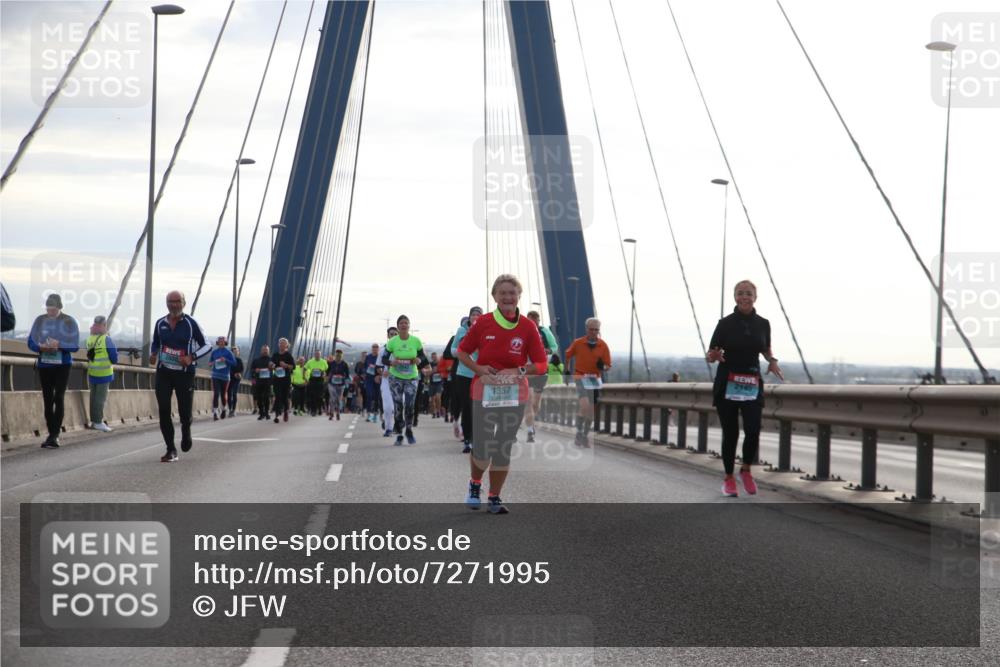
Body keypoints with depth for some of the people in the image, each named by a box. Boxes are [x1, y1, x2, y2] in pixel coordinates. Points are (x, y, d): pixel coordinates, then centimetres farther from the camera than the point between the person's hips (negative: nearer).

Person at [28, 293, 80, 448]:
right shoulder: (40, 321, 3)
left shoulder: (69, 322, -4)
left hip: (63, 365, -3)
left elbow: (75, 346, -7)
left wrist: (59, 345, -24)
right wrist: (42, 347, -18)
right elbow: (31, 342, 3)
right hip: (44, 365, 3)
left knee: (59, 398, -14)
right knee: (47, 400, 5)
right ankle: (52, 434, 13)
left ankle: (54, 435, -15)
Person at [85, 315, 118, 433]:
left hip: (91, 373, 6)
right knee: (101, 397, -2)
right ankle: (98, 422, -3)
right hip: (104, 373, -6)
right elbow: (114, 358, -13)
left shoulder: (89, 338, 2)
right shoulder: (106, 339, -14)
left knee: (93, 396, 13)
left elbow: (89, 355, 10)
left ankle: (93, 420, 19)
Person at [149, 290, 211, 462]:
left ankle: (186, 433, 36)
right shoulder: (160, 323, 5)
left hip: (185, 373, -3)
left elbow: (206, 345, -2)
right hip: (163, 373, 3)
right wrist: (153, 355, 0)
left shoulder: (190, 323, -6)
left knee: (185, 412, -1)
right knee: (163, 411, -6)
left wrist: (191, 358, -18)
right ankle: (171, 450, 4)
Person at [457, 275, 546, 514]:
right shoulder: (483, 323, -2)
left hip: (514, 394, 1)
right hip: (484, 392, -1)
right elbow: (462, 351, 8)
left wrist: (520, 371, -17)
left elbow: (542, 365, 0)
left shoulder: (528, 327, -2)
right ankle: (475, 485, 27)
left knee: (504, 448, 4)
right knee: (482, 448, -4)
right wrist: (478, 369, -9)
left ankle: (494, 498, 19)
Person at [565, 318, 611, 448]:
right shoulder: (578, 343, -5)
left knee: (591, 411, 9)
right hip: (581, 377, -3)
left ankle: (585, 436, 26)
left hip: (595, 380, 3)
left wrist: (603, 367, -20)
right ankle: (579, 433, -8)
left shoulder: (603, 346, -1)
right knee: (585, 406, -23)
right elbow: (567, 356, 13)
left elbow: (608, 366, 1)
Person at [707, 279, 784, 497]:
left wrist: (772, 361, 0)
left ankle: (746, 470, 17)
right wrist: (714, 356, -26)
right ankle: (729, 479, 16)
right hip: (727, 384, -2)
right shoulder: (726, 323, -5)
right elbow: (710, 355, -2)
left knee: (753, 430, -11)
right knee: (730, 432, -1)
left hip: (752, 385, 2)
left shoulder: (763, 324, 4)